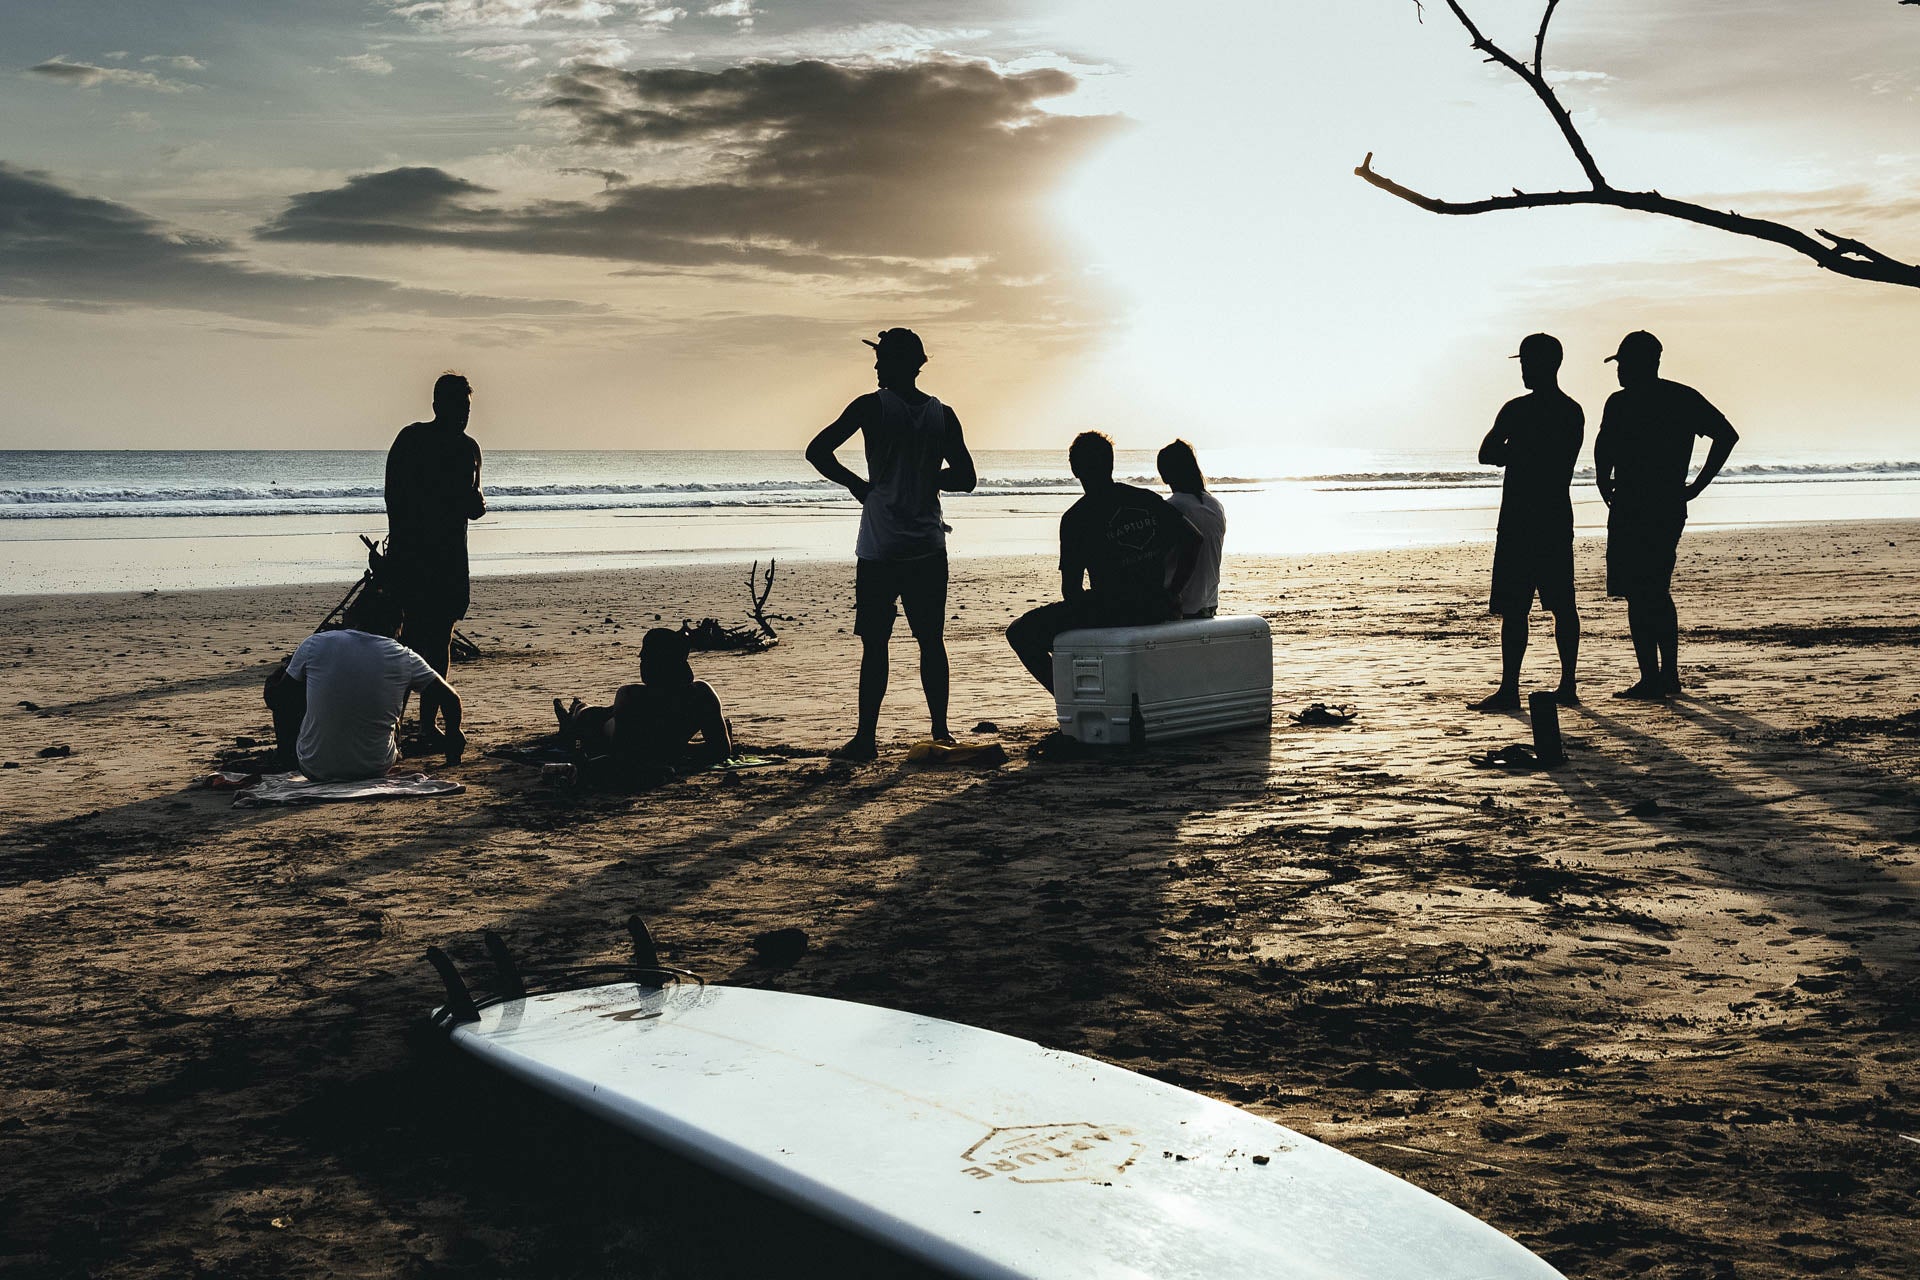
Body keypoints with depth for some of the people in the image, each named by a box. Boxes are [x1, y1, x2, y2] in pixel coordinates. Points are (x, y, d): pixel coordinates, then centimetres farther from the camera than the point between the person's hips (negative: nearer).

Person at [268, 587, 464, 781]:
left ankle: (288, 755, 44)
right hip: (376, 769, 0)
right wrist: (453, 739, 19)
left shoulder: (314, 644, -8)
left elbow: (277, 699, 4)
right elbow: (451, 699, 0)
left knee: (275, 681, 24)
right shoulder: (404, 657, -7)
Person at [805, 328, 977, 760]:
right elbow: (966, 478, 10)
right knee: (931, 642, 9)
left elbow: (817, 451, -9)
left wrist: (857, 484, 3)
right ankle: (940, 732, 10)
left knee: (875, 643, -1)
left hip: (879, 546, -3)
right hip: (928, 546, 3)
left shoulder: (873, 406, -5)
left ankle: (866, 737, -1)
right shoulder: (942, 415, 6)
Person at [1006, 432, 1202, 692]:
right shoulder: (1149, 500, 7)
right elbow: (1195, 539, 6)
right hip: (1155, 610, 7)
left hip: (1109, 611, -7)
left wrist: (1086, 610, 11)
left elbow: (1071, 590, -9)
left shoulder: (1076, 518, -9)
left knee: (1020, 633, 6)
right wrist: (1172, 594, 10)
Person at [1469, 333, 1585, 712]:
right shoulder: (1574, 412, 12)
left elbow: (1486, 455, -3)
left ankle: (1509, 690, -8)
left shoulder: (1518, 410, -11)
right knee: (1562, 605, 10)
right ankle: (1568, 685, 13)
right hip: (1558, 516, 7)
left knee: (1514, 608, -7)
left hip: (1521, 520, -7)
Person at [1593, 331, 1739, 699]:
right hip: (1671, 509, 7)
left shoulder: (1621, 402, -10)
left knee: (1639, 596, -2)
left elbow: (1603, 453, -17)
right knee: (1658, 593, 18)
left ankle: (1650, 679, -3)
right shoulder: (1685, 399, 9)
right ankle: (1669, 675, 21)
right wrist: (1696, 487, 6)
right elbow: (1727, 435, 6)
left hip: (1633, 509, -7)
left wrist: (1607, 490, 1)